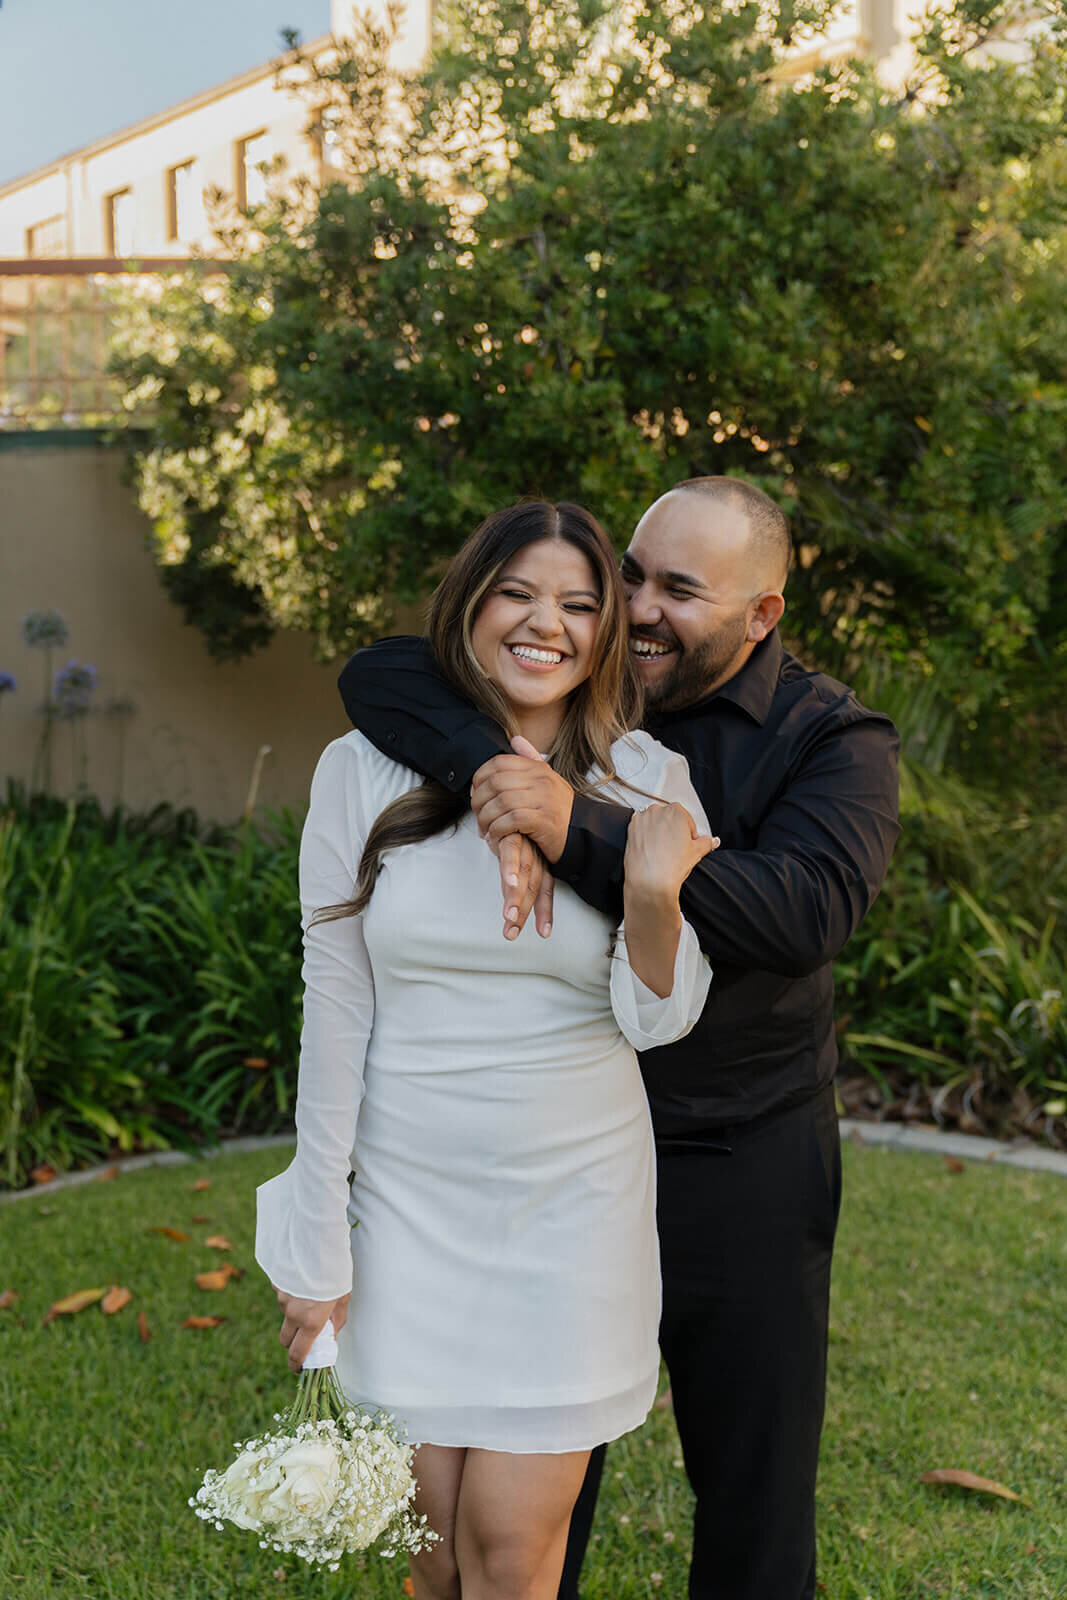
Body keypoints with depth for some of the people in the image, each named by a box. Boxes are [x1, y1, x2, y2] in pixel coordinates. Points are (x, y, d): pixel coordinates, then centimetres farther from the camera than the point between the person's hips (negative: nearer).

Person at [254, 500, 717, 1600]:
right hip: (408, 1198, 1)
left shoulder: (646, 783, -4)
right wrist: (317, 1244, 0)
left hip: (573, 1200, 0)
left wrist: (653, 896, -24)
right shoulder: (364, 771, -5)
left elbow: (657, 1021, -3)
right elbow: (334, 1014, -2)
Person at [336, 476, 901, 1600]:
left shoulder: (833, 739, -10)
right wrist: (490, 769, -33)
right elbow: (381, 674, -13)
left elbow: (804, 912, -28)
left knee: (753, 1473, 15)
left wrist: (578, 832, -36)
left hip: (743, 1168, -2)